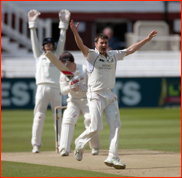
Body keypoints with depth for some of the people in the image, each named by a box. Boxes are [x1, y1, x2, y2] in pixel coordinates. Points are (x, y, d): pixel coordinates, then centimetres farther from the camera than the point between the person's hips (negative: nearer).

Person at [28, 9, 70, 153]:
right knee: (39, 116, -6)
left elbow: (62, 41, 13)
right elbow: (34, 40, 14)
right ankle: (36, 144, -7)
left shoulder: (57, 55, 20)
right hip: (42, 87, -1)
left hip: (56, 88, 1)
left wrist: (64, 23, 5)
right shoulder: (39, 55, 20)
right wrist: (32, 24, 7)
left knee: (58, 117, 1)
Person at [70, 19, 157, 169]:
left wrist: (147, 39, 18)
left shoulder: (114, 55, 13)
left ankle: (113, 157, -3)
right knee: (96, 127, -10)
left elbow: (130, 50, 20)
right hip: (96, 96, -6)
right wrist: (75, 33, -41)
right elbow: (81, 46, -22)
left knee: (116, 125, -5)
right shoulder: (92, 55, -4)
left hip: (110, 96, 6)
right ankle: (79, 143, 18)